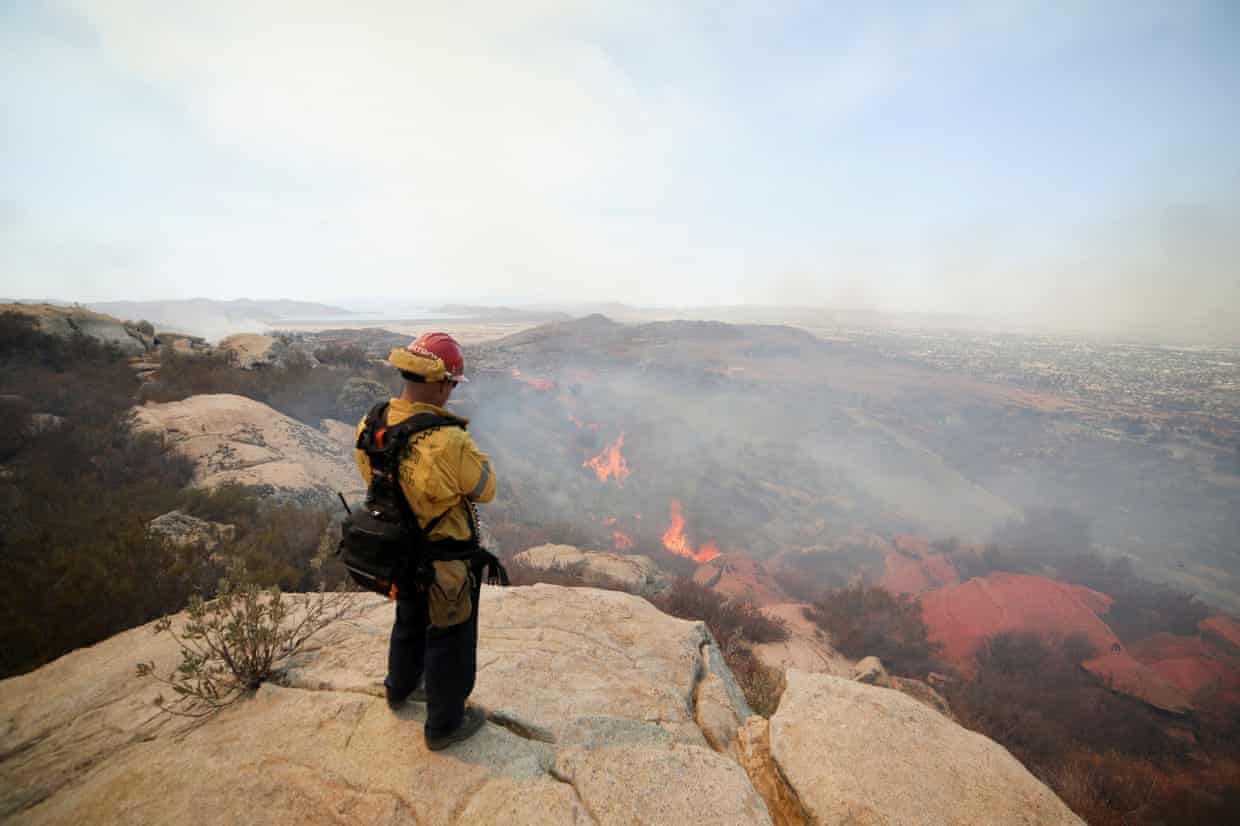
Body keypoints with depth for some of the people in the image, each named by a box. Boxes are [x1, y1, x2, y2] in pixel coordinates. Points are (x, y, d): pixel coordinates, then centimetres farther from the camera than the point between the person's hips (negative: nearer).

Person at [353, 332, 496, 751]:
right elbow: (485, 489, -19)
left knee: (409, 622, 32)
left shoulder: (370, 427, -13)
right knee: (450, 638, 16)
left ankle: (400, 688, 57)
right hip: (449, 559, -7)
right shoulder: (449, 443, -36)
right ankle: (444, 724, 38)